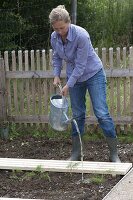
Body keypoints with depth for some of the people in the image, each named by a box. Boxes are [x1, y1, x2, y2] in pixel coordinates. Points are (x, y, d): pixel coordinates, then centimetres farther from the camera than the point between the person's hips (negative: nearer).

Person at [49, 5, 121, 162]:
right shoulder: (54, 38, -10)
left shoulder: (81, 35, -29)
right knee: (77, 114, 8)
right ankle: (76, 153, 17)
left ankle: (114, 154, -4)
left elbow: (81, 64, -26)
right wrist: (56, 75, -3)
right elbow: (56, 57, 10)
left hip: (93, 74, -5)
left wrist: (68, 85, -21)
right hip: (74, 77, 5)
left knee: (101, 113, -10)